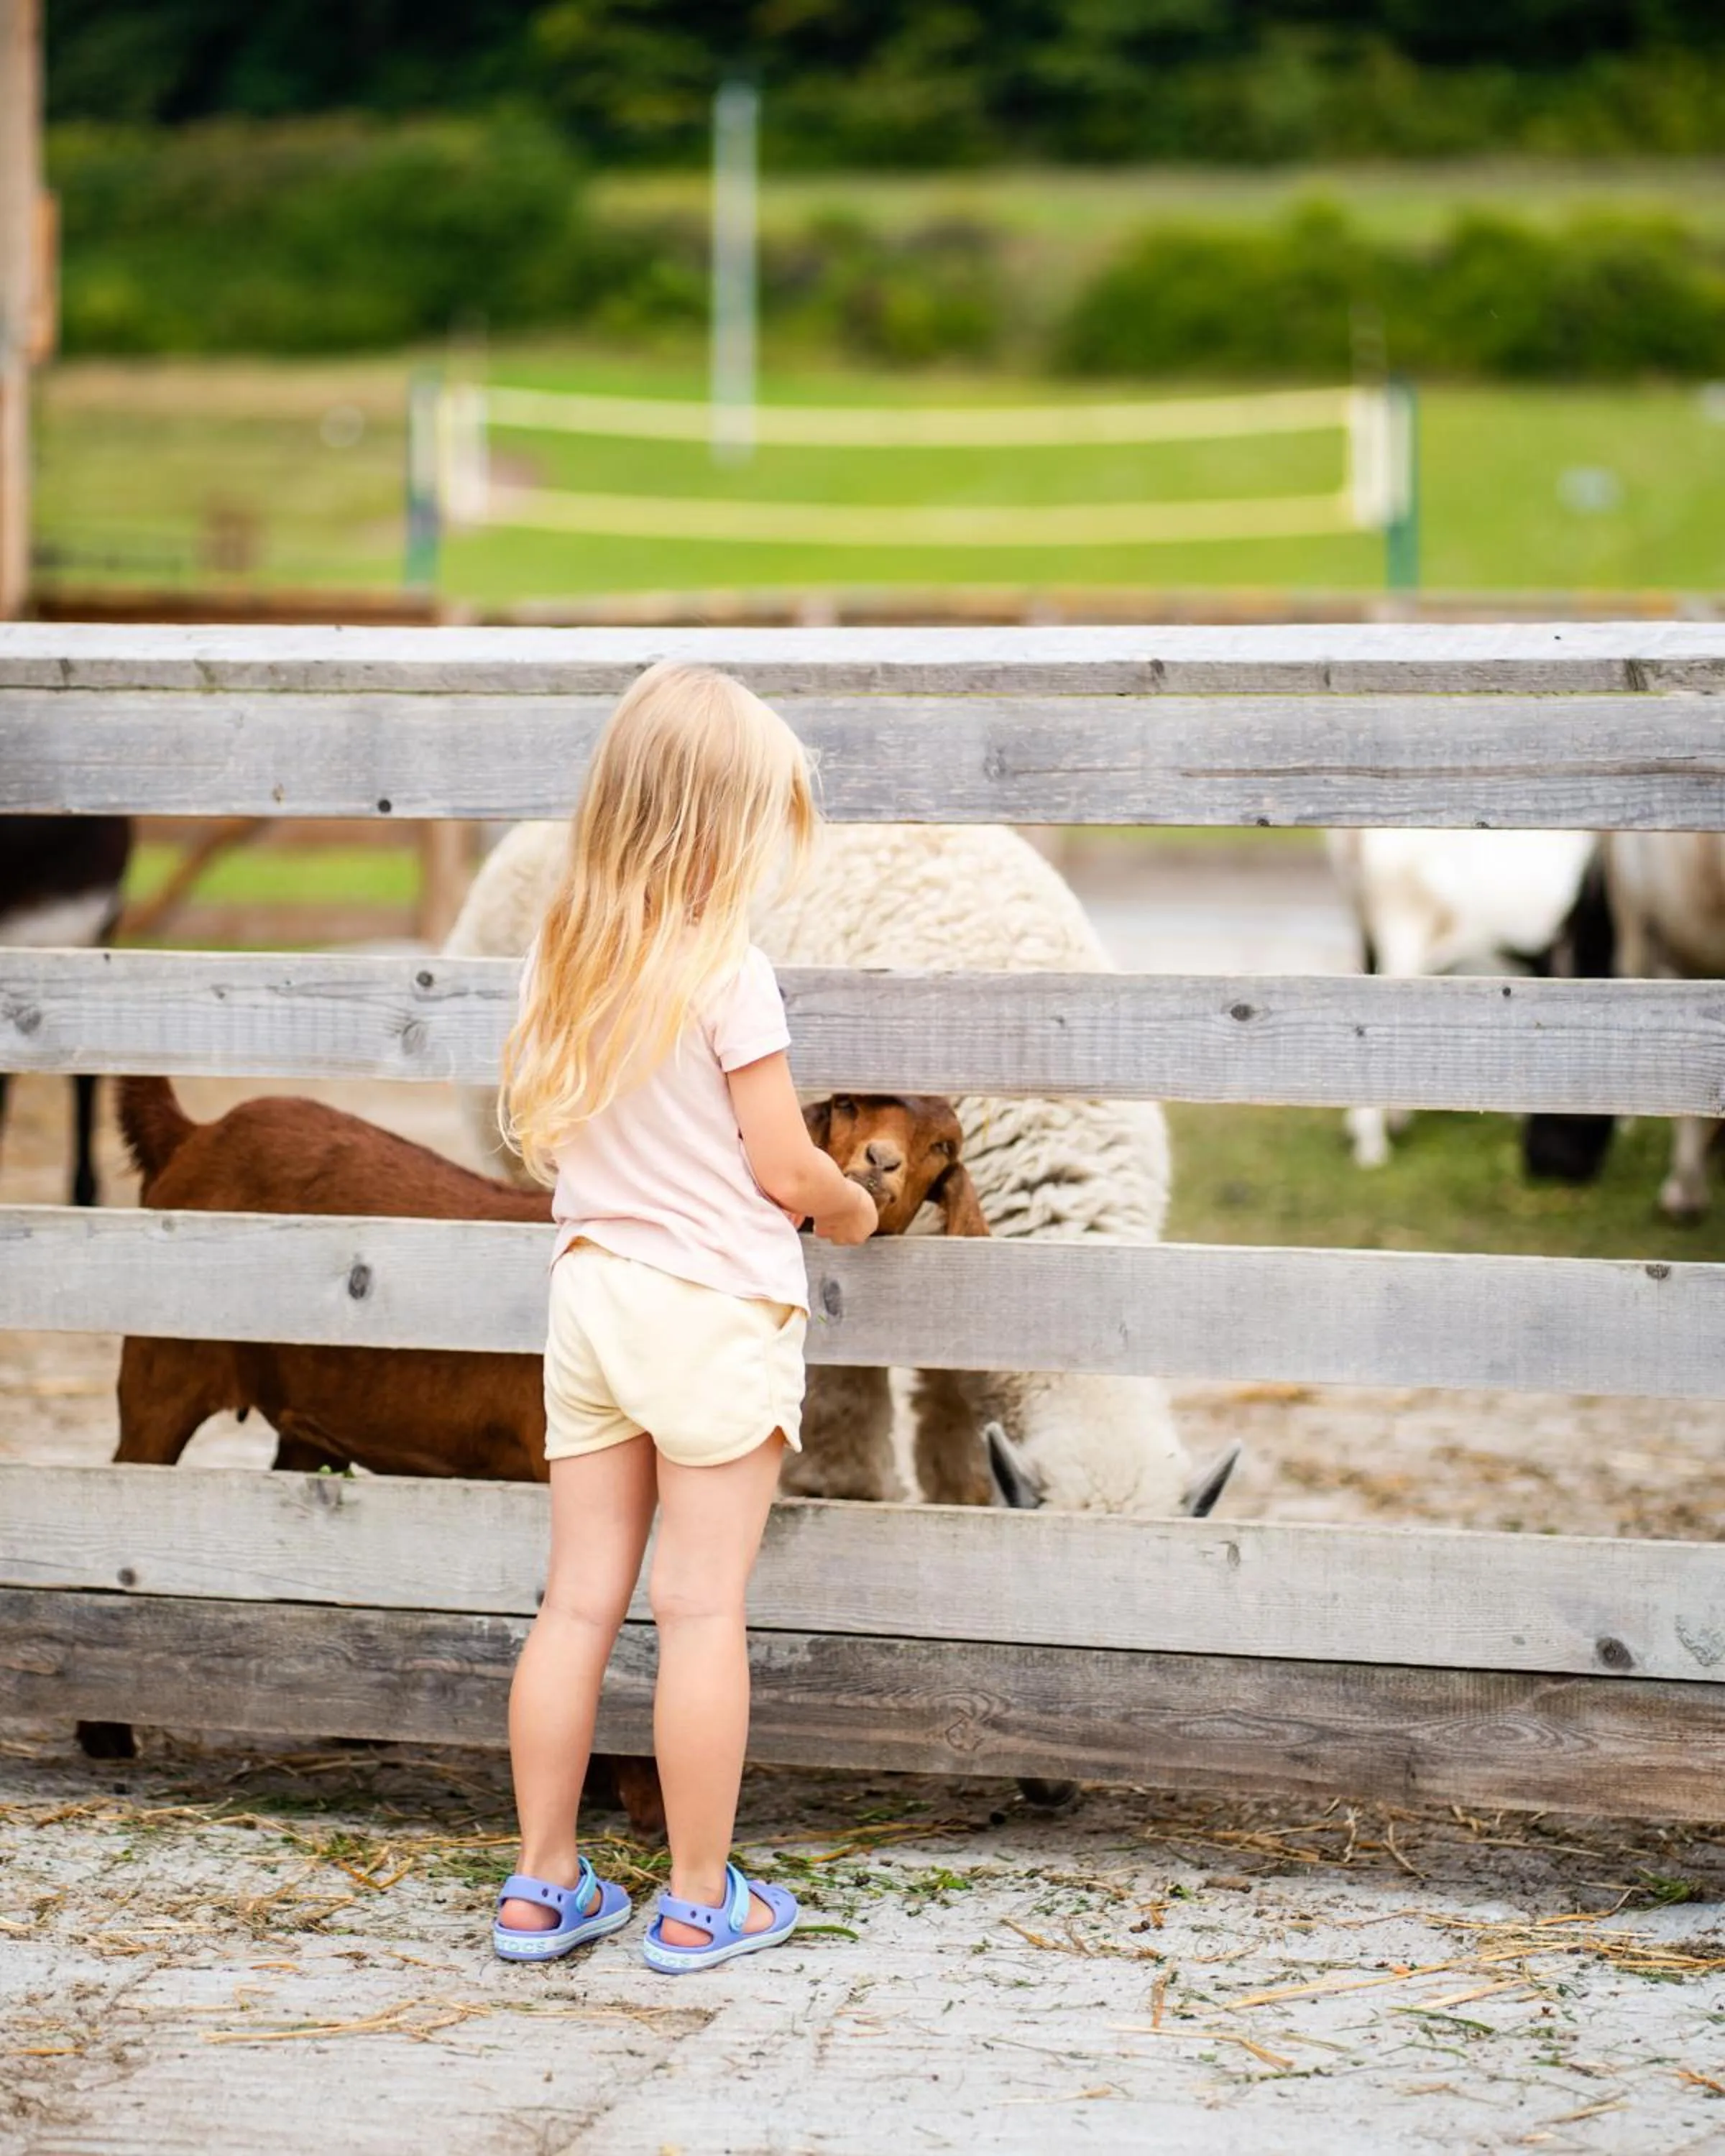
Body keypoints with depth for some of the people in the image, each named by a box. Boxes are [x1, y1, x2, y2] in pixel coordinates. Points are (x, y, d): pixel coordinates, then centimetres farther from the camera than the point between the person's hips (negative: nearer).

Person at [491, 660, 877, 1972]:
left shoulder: (563, 959, 3)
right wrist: (852, 1210, 8)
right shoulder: (725, 972, -16)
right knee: (703, 1610, 1)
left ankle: (543, 1886, 16)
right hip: (717, 1311, -6)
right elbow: (787, 1171, -13)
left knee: (580, 1599, 11)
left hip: (593, 1294, 6)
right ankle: (702, 1900, 8)